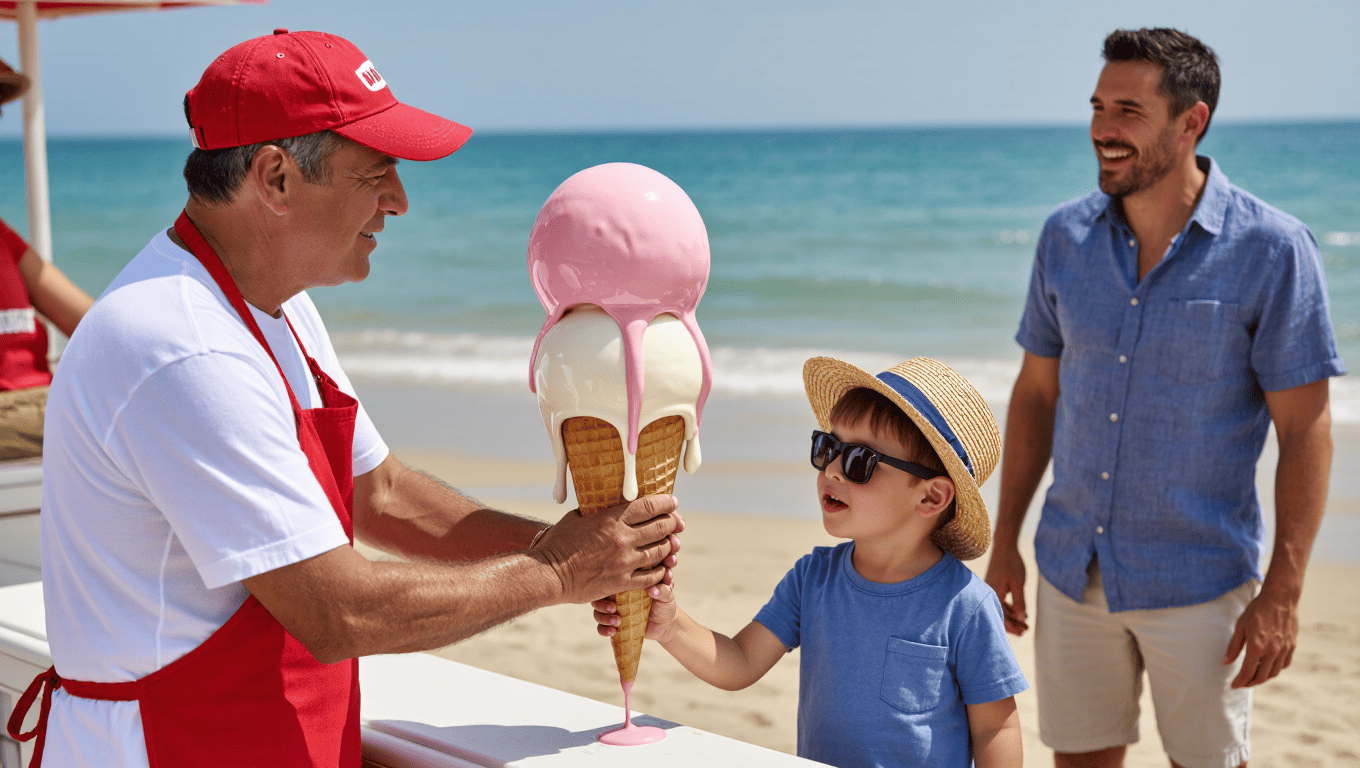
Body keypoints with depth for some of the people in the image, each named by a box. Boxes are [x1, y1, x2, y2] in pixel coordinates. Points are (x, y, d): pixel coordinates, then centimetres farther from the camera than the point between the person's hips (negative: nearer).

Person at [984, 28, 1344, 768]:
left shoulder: (1271, 250, -12)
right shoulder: (1066, 236, 1)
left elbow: (1305, 431, -10)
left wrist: (1282, 594, -14)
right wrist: (1004, 541, 9)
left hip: (1199, 580, -4)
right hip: (1072, 567, 4)